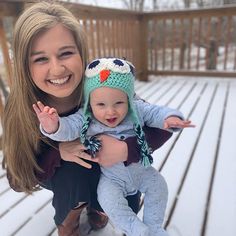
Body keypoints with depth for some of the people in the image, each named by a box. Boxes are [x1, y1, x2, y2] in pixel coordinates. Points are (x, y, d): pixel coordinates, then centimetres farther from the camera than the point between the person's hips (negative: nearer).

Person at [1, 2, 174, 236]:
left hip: (106, 168, 1)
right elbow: (19, 177, -20)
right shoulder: (19, 111, -29)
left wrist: (127, 149, -42)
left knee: (128, 204, -19)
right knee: (74, 171, -32)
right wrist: (58, 152, -38)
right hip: (57, 174, 0)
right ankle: (67, 216, 3)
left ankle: (93, 204, 16)